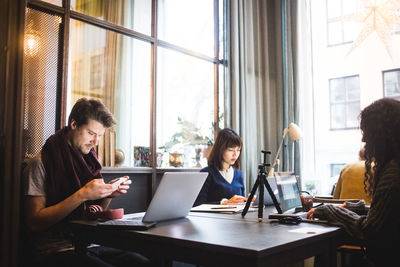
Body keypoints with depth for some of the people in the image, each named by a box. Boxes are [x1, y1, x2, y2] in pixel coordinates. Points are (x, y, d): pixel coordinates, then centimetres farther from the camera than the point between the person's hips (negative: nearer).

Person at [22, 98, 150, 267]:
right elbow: (34, 222, -13)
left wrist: (109, 194, -1)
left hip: (91, 246, 6)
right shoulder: (41, 163, -5)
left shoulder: (88, 160, 15)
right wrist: (82, 195, -20)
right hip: (56, 251, -6)